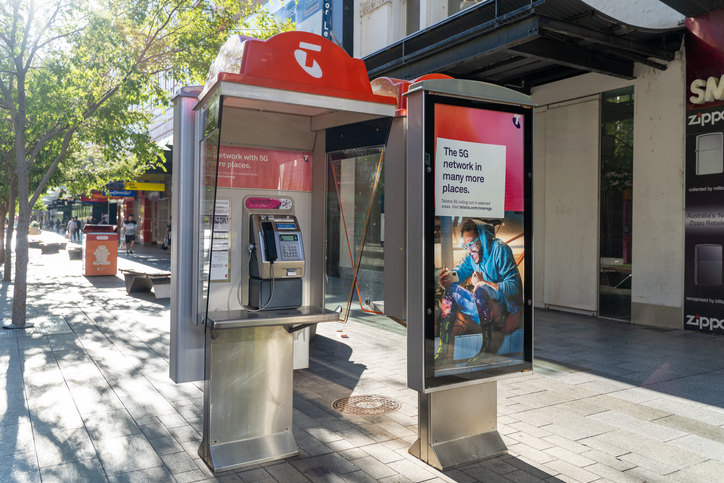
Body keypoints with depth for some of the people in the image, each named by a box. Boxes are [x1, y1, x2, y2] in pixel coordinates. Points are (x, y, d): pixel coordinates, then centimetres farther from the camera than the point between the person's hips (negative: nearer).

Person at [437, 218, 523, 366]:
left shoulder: (499, 249, -14)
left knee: (481, 289, -34)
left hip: (508, 312, -8)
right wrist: (449, 277, -9)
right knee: (451, 289, 1)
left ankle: (487, 349, -23)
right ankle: (442, 351, -6)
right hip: (487, 310, 8)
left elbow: (513, 287, -21)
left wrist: (484, 282, -28)